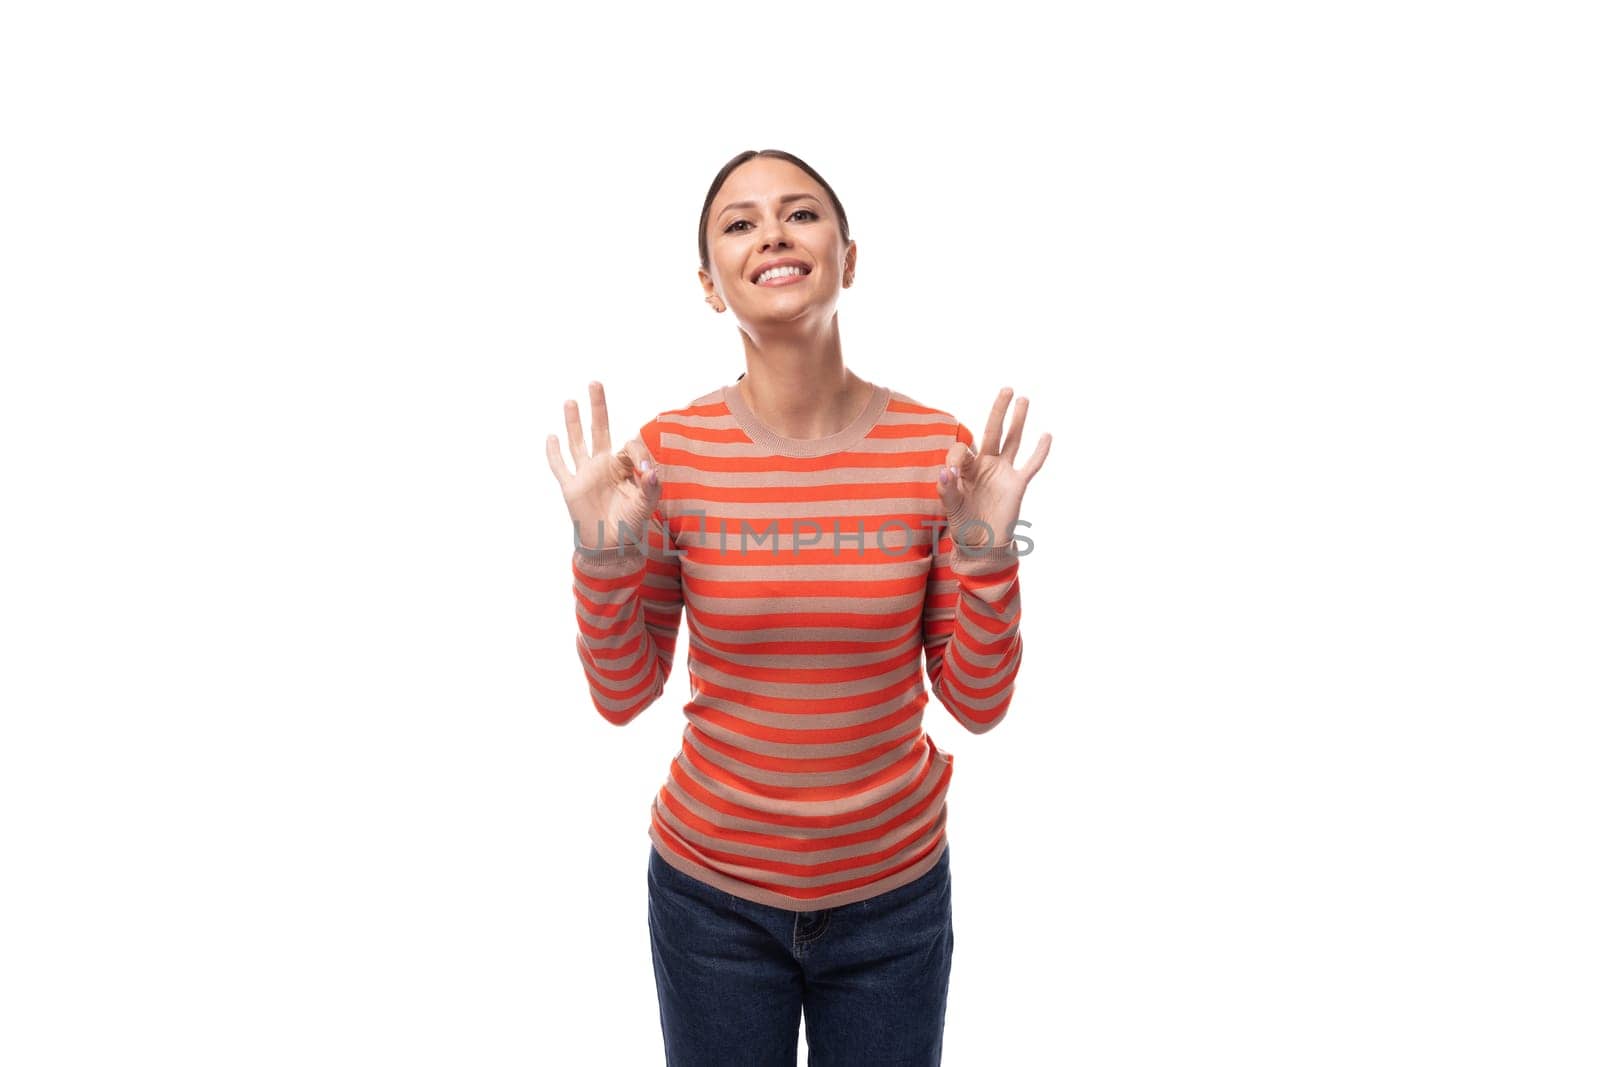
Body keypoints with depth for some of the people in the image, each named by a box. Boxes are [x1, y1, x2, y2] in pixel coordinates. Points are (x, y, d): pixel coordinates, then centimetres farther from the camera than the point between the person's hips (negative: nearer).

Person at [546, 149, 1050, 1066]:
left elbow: (978, 702, -7)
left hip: (895, 890, 1)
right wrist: (603, 559, -20)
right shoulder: (668, 454, -11)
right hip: (711, 893, 0)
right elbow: (623, 695, -5)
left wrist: (987, 553, -21)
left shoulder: (938, 451, -11)